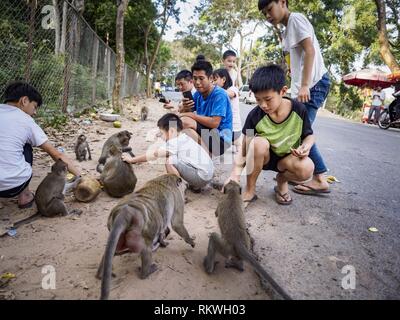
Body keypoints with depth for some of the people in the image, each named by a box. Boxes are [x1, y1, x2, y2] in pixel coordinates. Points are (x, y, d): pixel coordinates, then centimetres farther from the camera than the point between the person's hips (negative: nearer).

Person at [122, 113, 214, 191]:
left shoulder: (175, 142, -13)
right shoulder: (184, 138, 15)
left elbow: (155, 155, -12)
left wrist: (132, 159, -2)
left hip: (201, 176, -10)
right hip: (207, 174, 10)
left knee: (170, 160, -14)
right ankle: (195, 186, 20)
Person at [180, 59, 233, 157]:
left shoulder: (219, 94, -14)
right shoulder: (198, 94, 7)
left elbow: (214, 123, -24)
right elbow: (182, 113, 8)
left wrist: (191, 115, -15)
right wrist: (184, 108, -16)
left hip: (220, 139, -8)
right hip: (204, 136, 8)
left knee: (185, 121, -23)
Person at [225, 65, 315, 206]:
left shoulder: (299, 110, -16)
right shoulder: (255, 116, -19)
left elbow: (309, 135, 2)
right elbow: (244, 150, -17)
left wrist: (306, 146, -22)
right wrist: (236, 172, -34)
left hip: (288, 157, 1)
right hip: (262, 157, 0)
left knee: (307, 168, -33)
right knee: (259, 142, -36)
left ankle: (282, 179, 4)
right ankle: (249, 191, -15)